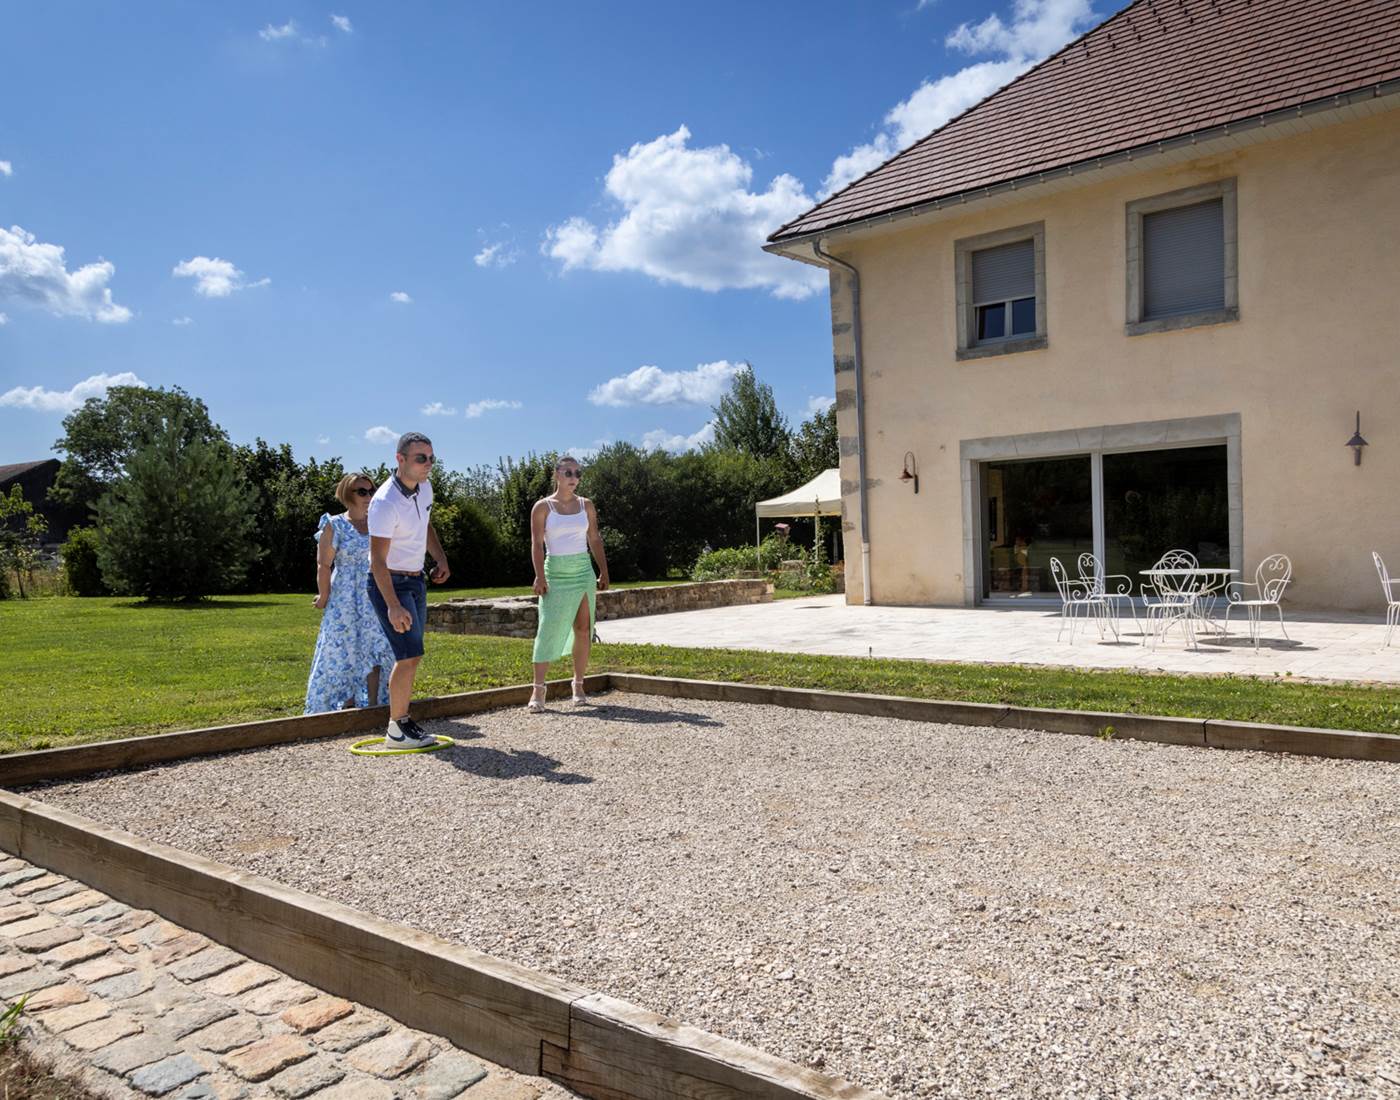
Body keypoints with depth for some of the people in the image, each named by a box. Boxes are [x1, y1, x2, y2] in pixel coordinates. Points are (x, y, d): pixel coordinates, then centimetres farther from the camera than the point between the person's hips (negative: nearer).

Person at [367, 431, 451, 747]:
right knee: (409, 655, -13)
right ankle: (397, 730, -1)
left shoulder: (424, 487, 2)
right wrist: (393, 606, -32)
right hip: (388, 583, -9)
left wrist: (440, 558, 6)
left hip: (416, 580, 9)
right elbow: (377, 560, -26)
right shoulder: (385, 502, -24)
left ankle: (402, 720, 22)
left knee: (410, 656, 12)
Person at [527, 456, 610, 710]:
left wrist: (604, 572, 8)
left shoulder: (586, 505, 10)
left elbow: (595, 539, 13)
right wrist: (540, 576, -17)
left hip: (584, 572, 3)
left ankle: (578, 685, 13)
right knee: (548, 629, -9)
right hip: (555, 573, -3)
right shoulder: (542, 507, 0)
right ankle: (538, 689, -7)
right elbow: (537, 544, -6)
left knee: (583, 630, 2)